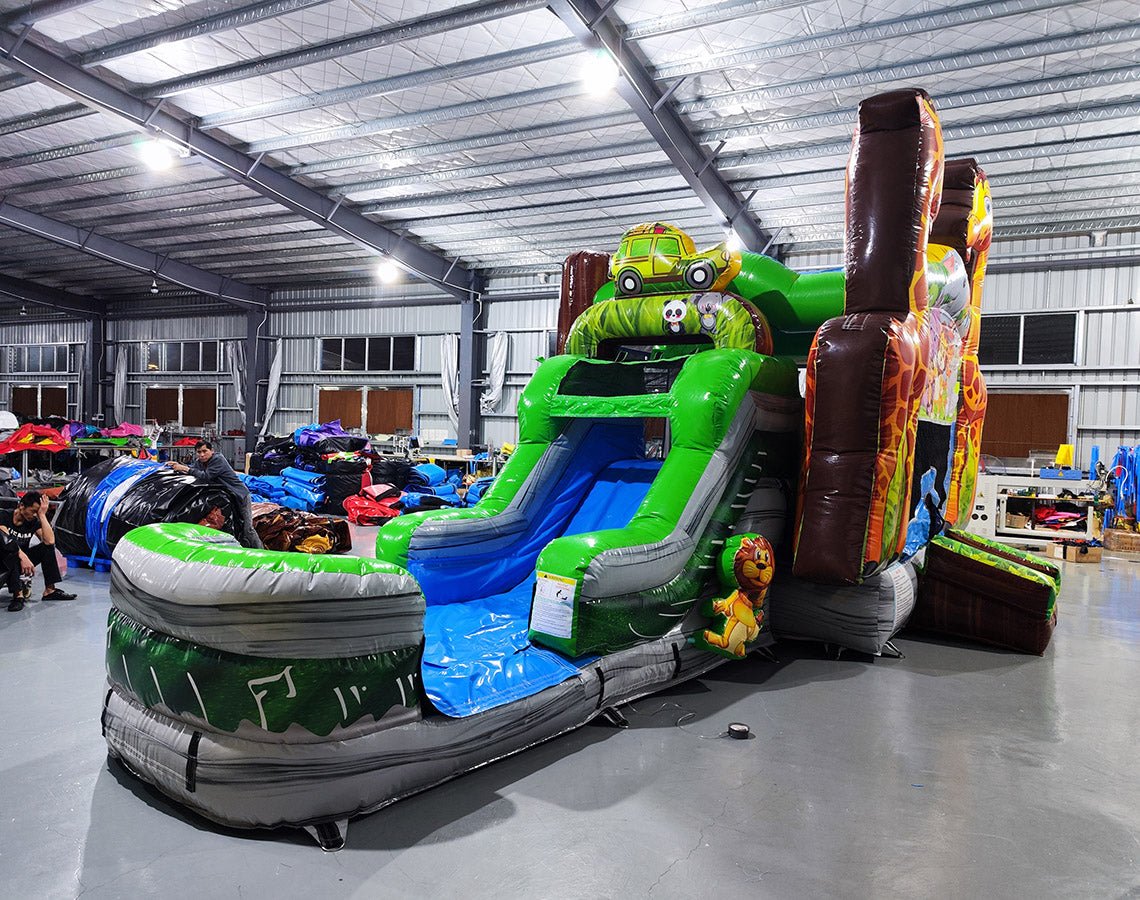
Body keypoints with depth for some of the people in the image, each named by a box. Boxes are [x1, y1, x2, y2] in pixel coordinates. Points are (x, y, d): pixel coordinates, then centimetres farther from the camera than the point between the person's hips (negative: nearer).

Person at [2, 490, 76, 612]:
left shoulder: (33, 522, 1)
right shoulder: (5, 516, -11)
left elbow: (50, 541, -16)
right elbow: (4, 539, -28)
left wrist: (42, 515, -15)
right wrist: (23, 557, -36)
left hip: (20, 562, 5)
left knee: (48, 546, -11)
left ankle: (49, 590, -14)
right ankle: (18, 594, -40)